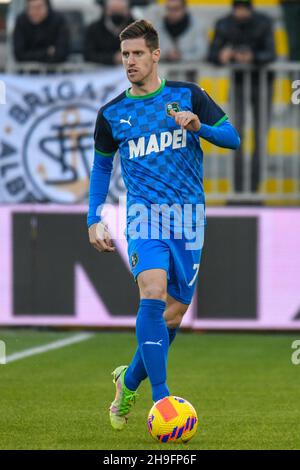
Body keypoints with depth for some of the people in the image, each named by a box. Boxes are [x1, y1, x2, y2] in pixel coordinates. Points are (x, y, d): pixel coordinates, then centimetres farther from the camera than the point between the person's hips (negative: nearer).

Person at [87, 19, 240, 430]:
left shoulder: (188, 96, 3)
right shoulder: (112, 114, 7)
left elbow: (232, 138, 2)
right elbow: (101, 165, 20)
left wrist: (199, 125, -17)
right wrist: (94, 219, 13)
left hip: (189, 217, 1)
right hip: (145, 214, -1)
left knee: (175, 311, 4)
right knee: (153, 292, -25)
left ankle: (129, 381, 28)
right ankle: (160, 397, -26)